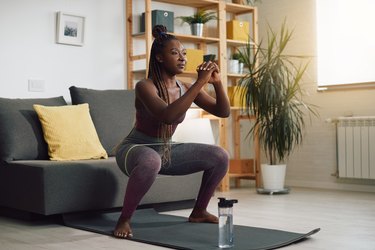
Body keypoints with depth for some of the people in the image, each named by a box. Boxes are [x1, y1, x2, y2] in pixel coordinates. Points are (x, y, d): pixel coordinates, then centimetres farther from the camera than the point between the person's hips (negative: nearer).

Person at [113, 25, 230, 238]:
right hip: (135, 149, -6)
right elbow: (167, 116, -41)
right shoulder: (145, 86, -23)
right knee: (151, 161, -43)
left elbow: (223, 112, -4)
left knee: (220, 156, -5)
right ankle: (124, 219, -21)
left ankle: (199, 212, 13)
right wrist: (200, 83, -39)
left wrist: (217, 82, -22)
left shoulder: (186, 88, -4)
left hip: (166, 150, 7)